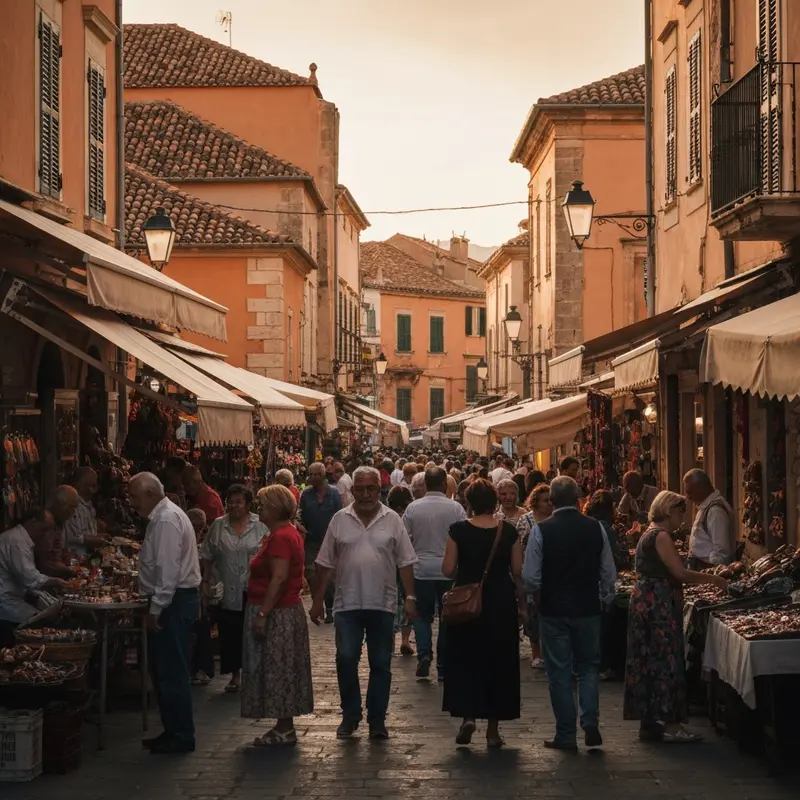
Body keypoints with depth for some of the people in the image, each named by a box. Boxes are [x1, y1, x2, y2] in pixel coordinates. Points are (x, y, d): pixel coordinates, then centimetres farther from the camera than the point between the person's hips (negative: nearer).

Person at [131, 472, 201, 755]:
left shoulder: (167, 520, -17)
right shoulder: (161, 516, 15)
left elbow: (168, 570, -22)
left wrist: (156, 608, -20)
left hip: (174, 601, -10)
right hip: (173, 601, 10)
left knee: (171, 671, -4)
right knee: (165, 670, 15)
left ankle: (181, 737, 2)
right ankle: (173, 732, 22)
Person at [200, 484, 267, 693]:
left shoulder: (260, 526, 0)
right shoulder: (217, 526, 6)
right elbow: (207, 557, 9)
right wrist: (206, 582, 4)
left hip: (253, 592, -2)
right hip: (227, 592, 2)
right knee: (230, 635, 5)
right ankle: (235, 674, 18)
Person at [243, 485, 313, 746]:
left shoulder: (280, 538, -18)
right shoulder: (288, 533, 16)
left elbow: (279, 578, -25)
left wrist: (263, 614, -25)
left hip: (277, 615, -11)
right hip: (286, 612, 11)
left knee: (276, 670, -4)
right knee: (281, 671, 13)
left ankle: (284, 730, 1)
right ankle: (285, 727, 19)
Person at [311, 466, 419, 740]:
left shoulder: (392, 520, 2)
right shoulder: (340, 519, 3)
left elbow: (405, 562, 2)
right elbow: (326, 563, 6)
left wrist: (410, 597, -4)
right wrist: (318, 600, 4)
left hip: (382, 604, 0)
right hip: (348, 604, 0)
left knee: (381, 664, 6)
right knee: (345, 659, -3)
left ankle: (377, 719, 16)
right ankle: (350, 715, 14)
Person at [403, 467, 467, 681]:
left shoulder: (413, 508, -4)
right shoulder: (455, 508, -8)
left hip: (421, 569, 1)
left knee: (423, 615, 14)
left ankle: (424, 654, -8)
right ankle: (443, 666, 13)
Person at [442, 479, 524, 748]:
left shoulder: (459, 530, -7)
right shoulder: (509, 531, -4)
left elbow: (448, 570, -8)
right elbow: (518, 572, -2)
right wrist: (521, 604, 9)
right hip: (501, 603, 1)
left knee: (465, 660, 12)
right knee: (499, 661, 10)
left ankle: (467, 715, -6)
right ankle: (493, 729, 14)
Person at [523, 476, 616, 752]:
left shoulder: (541, 530, -11)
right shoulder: (596, 528, -4)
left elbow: (531, 577, -11)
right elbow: (609, 573, 0)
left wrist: (539, 599, 8)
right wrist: (604, 599, 14)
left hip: (553, 610, -2)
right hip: (588, 608, 2)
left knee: (559, 672, 7)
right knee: (588, 667, 16)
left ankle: (566, 735, 9)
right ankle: (590, 722, -1)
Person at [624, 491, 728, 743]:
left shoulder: (649, 535, 18)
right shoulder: (661, 536, -13)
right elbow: (680, 573, -18)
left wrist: (704, 580, 15)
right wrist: (713, 579, -10)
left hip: (645, 604, 10)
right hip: (659, 606, -10)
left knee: (648, 661, 11)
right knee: (666, 660, -7)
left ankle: (648, 722, 15)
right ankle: (670, 724, -6)